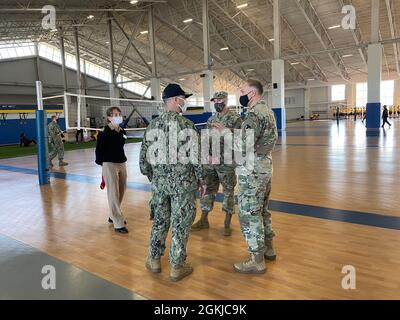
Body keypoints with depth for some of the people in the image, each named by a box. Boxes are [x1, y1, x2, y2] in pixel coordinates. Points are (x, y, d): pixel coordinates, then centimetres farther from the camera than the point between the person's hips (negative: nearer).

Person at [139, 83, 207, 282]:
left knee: (159, 221, 19)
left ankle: (154, 260, 32)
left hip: (159, 183, 5)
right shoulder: (186, 124, -11)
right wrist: (202, 180, 0)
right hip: (183, 183, -4)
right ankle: (177, 267, 20)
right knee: (180, 225, 8)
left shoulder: (152, 125, 3)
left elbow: (143, 159, 6)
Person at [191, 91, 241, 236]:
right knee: (209, 189, 12)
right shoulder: (211, 119, 11)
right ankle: (203, 220, 24)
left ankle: (227, 223, 17)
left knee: (228, 192, 5)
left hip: (227, 162, -5)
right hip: (211, 161, 5)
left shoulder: (235, 118, -7)